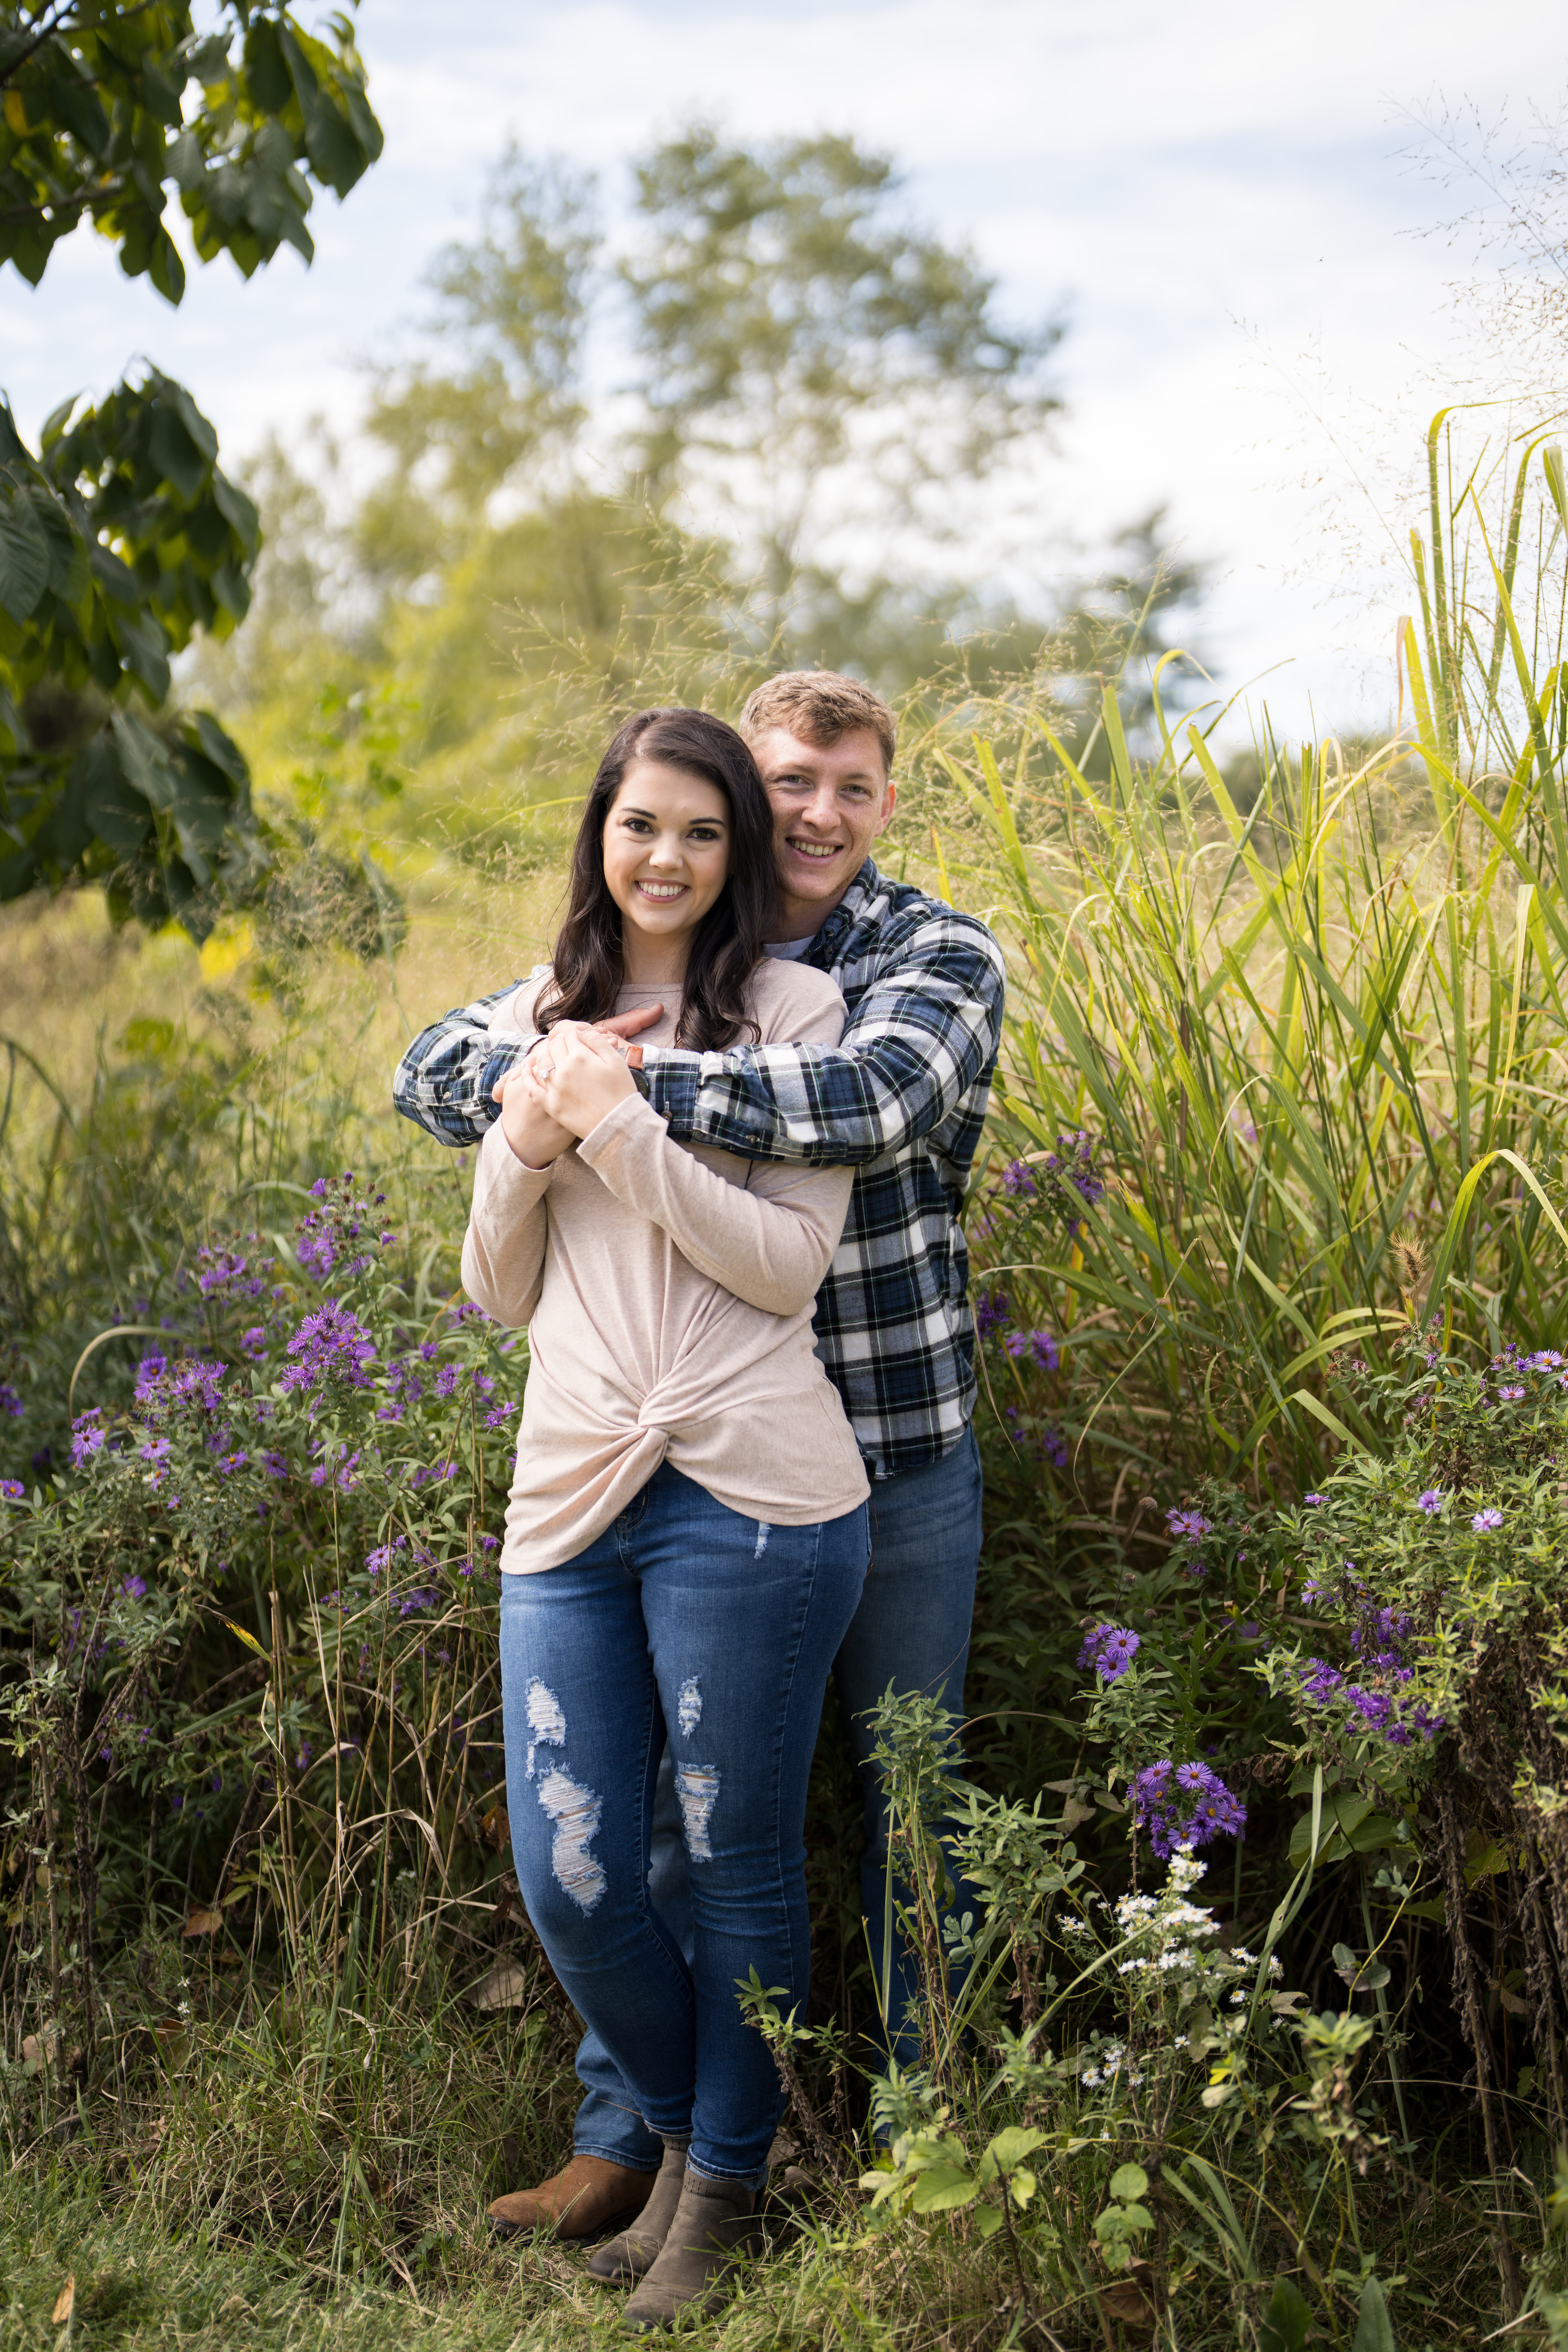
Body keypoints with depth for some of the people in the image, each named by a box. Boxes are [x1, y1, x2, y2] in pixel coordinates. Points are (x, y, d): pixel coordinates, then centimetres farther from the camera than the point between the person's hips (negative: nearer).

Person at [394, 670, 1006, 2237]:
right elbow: (434, 1068, -1)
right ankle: (626, 2135, 24)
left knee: (909, 1799, 11)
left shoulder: (940, 956, -7)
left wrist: (630, 1080, -29)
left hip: (899, 1457, -2)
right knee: (675, 1799, 11)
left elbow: (877, 1095, -28)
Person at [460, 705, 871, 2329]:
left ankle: (727, 2187, 28)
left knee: (738, 1862, 7)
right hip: (570, 1493, 4)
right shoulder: (535, 1020, 15)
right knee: (567, 1876, 5)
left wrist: (618, 1122, -12)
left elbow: (788, 1265, -8)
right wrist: (528, 1138, -2)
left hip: (744, 1494, -4)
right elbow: (501, 1297, 16)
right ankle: (677, 2135, 32)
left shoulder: (793, 1009, 2)